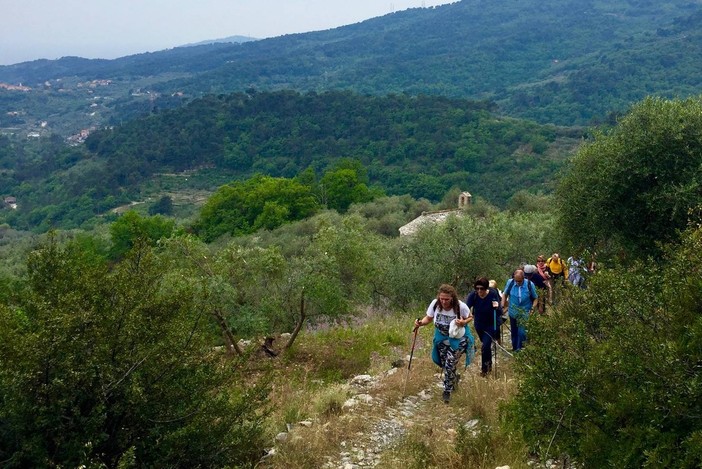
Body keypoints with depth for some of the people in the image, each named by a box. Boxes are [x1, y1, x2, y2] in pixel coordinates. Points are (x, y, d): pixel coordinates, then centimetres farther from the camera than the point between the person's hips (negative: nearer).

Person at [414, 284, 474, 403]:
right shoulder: (435, 304, -21)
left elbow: (470, 317, -8)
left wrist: (463, 322, -29)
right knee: (445, 365, 14)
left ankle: (447, 391, 8)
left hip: (457, 338, -4)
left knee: (450, 364, -11)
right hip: (441, 338, 4)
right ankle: (453, 380, 45)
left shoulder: (461, 306, -27)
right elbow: (428, 318, -6)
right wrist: (421, 323, -27)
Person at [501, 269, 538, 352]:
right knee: (514, 332, 17)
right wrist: (503, 306, -3)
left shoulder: (530, 284, -16)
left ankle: (520, 349, 6)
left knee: (521, 332, -9)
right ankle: (514, 348, 36)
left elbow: (535, 298, -3)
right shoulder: (510, 282, -13)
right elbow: (505, 294, 4)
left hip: (525, 313, -3)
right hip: (513, 313, 3)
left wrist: (532, 308, -15)